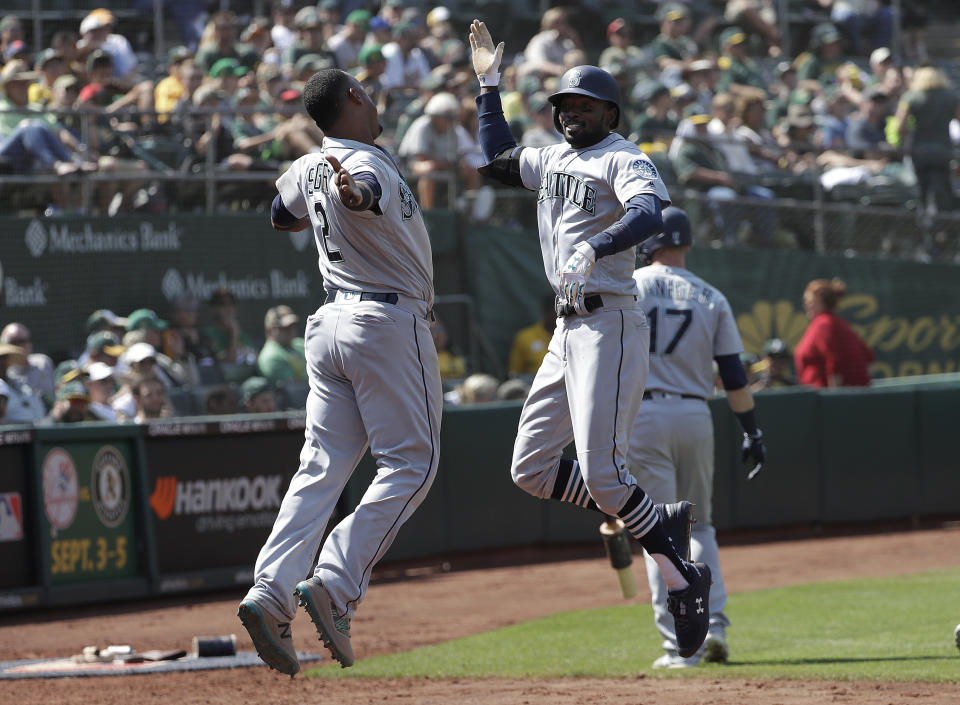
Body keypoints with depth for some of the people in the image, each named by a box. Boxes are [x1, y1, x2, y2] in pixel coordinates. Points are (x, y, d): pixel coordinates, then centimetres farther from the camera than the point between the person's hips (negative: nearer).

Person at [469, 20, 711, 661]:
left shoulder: (624, 160, -9)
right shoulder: (554, 158, 17)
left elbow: (650, 211, -29)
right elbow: (498, 161, 34)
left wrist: (594, 249, -46)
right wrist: (490, 85, 28)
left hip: (610, 323, -9)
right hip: (568, 329, 9)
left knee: (601, 472, -17)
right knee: (531, 469, 6)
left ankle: (684, 579, -6)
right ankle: (658, 522, 14)